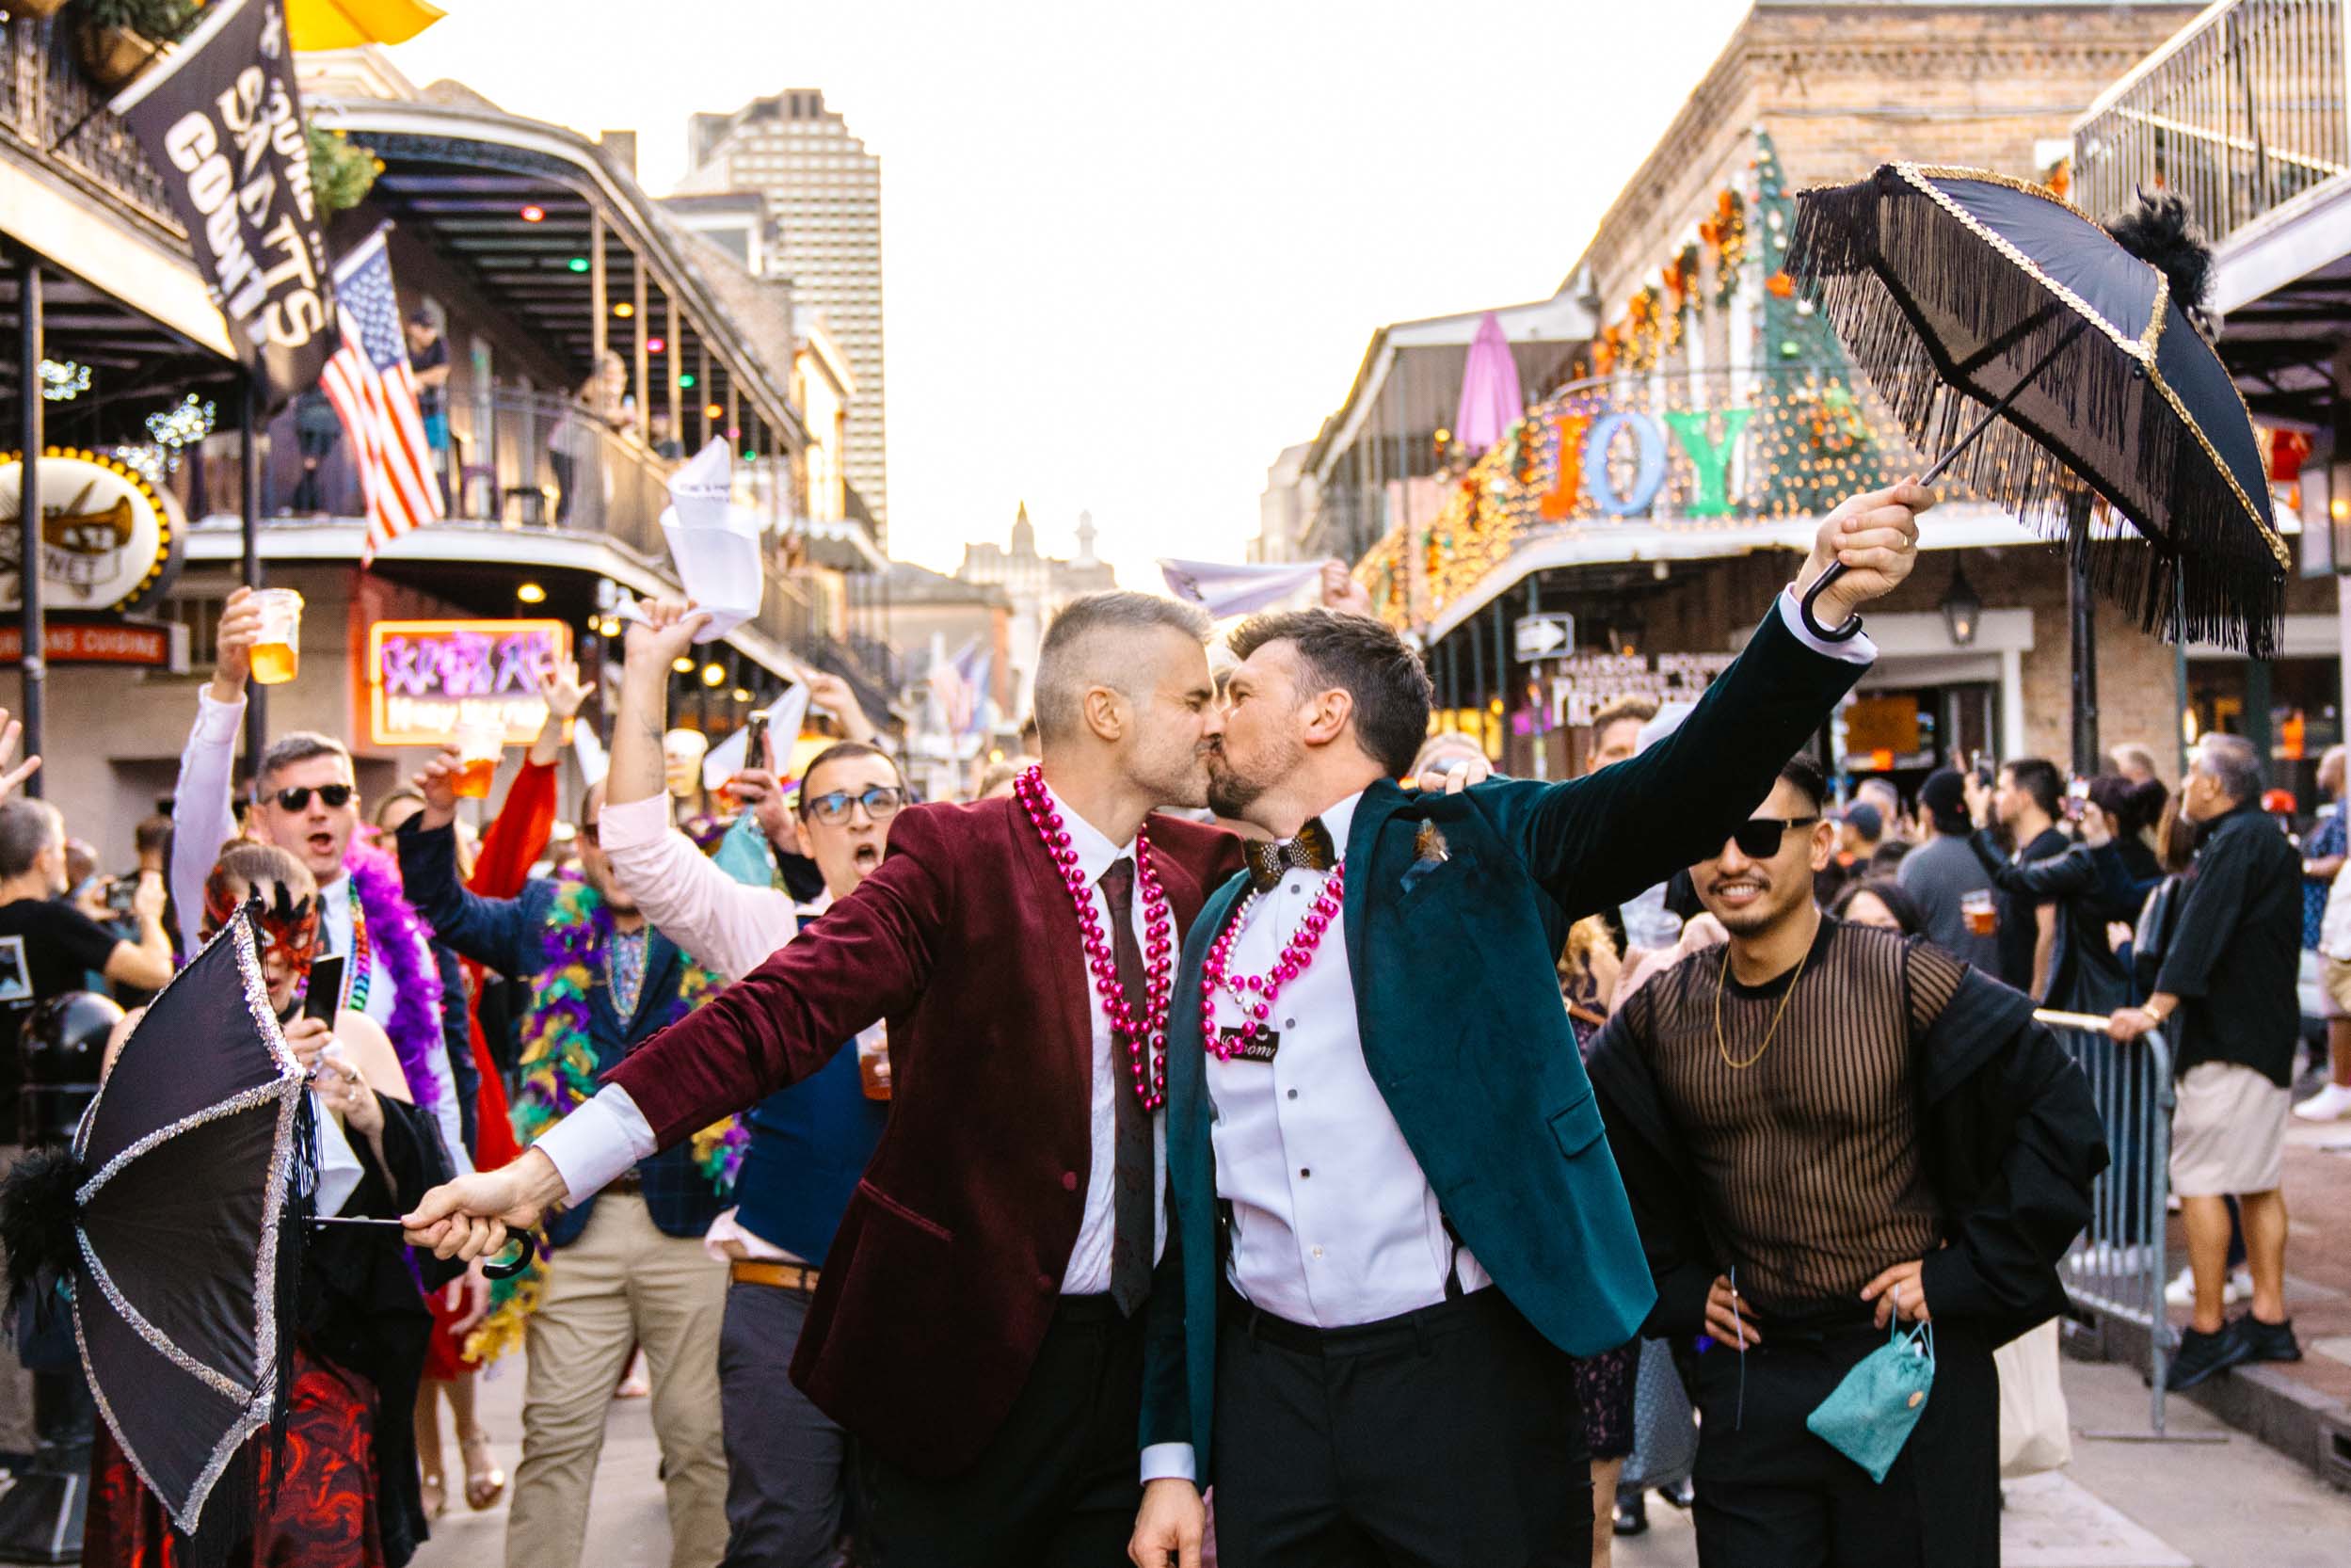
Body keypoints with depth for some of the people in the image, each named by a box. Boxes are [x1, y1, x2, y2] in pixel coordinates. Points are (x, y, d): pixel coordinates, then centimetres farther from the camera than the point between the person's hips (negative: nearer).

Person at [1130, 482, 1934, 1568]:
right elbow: (1190, 1205, 14)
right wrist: (1170, 1457, 10)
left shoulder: (1473, 848, 3)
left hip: (1468, 1371, -4)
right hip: (1267, 1388, 4)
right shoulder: (1216, 930, 14)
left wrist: (1820, 607, -28)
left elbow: (1683, 793, -13)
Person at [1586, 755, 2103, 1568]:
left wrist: (1968, 1274, -8)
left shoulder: (1907, 982, -11)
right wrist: (1676, 1288, 9)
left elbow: (2060, 1119, -6)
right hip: (1746, 1373, 3)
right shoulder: (1659, 1015, 1)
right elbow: (1604, 1158, 18)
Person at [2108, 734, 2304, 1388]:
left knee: (2197, 1177, -8)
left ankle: (2208, 1329, -7)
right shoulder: (2268, 839, 17)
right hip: (2268, 1033, 11)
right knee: (2259, 1180, 12)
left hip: (2230, 1037, -11)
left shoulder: (2238, 842, -15)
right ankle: (2269, 1322, 15)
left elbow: (2202, 933, -26)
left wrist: (2158, 1006, -34)